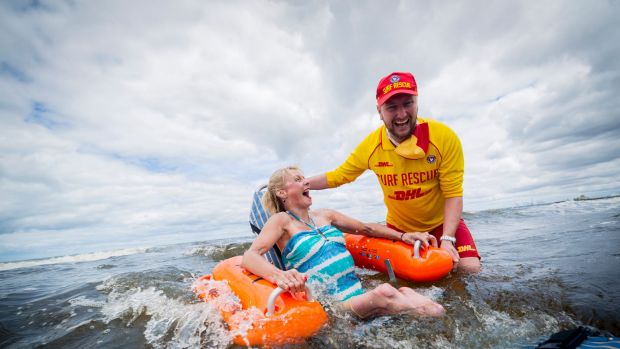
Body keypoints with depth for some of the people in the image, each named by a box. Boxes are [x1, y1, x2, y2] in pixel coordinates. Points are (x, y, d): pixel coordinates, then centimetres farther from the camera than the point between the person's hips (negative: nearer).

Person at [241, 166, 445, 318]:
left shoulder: (324, 215, 14)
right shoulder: (281, 220, -4)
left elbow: (365, 228, 23)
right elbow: (249, 257, -19)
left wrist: (403, 236, 13)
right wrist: (278, 276, -40)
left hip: (359, 294, 6)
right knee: (382, 294, -34)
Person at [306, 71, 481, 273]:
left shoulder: (444, 137, -20)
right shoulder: (370, 145, -16)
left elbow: (453, 194, -17)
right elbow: (338, 176, -6)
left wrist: (447, 239, -25)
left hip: (442, 222, -1)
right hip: (398, 227, 2)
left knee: (469, 268, -16)